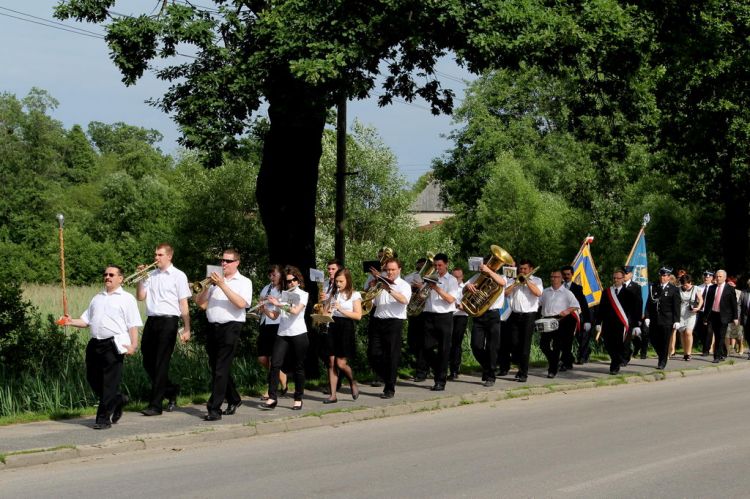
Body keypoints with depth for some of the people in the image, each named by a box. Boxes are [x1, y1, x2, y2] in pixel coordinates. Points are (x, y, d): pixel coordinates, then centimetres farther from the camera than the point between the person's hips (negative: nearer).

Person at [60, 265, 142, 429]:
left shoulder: (127, 299, 4)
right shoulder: (97, 298, 23)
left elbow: (133, 325, -4)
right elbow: (86, 320, 21)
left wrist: (133, 345, -15)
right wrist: (71, 322, 2)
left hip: (113, 345, -6)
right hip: (95, 343, 7)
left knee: (110, 382, -6)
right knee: (93, 378, 8)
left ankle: (104, 418, -1)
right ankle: (118, 400, 28)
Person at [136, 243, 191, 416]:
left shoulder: (178, 276, 0)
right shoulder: (151, 275, 13)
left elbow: (183, 304, -2)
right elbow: (140, 297, 9)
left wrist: (186, 329, -5)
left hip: (168, 321, -6)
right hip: (151, 320, 6)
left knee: (161, 363, -5)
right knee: (148, 362, 9)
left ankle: (155, 405, -1)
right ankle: (171, 390, 29)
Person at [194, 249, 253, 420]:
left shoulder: (244, 282, 3)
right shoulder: (215, 279, 14)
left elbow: (241, 303, -15)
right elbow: (200, 303, 11)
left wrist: (222, 285, -17)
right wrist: (206, 286, -5)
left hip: (230, 327, -5)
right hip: (213, 328, 6)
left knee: (221, 370, -9)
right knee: (215, 368, 13)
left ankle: (214, 409, -9)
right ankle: (234, 400, 30)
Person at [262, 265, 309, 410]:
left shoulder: (302, 294, 1)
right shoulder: (283, 295, 13)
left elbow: (296, 311, -17)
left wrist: (279, 304, -21)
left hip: (298, 334, -3)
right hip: (282, 334, 3)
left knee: (298, 367, 2)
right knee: (275, 364, -10)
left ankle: (298, 399, 9)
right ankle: (272, 398, -10)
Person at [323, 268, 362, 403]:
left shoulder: (354, 295, -2)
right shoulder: (333, 294, 12)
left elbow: (358, 315, -10)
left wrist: (341, 309, -19)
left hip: (346, 328, -4)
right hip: (333, 327, 4)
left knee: (341, 363, -8)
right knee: (332, 362, -1)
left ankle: (353, 383, 21)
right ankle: (333, 395, 2)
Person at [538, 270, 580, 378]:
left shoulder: (566, 293, 5)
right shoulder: (545, 292, 17)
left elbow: (576, 305, -1)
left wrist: (568, 311, -19)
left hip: (560, 321, -4)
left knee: (556, 346, -5)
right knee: (543, 344, -1)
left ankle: (553, 370, 2)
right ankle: (555, 362, 21)